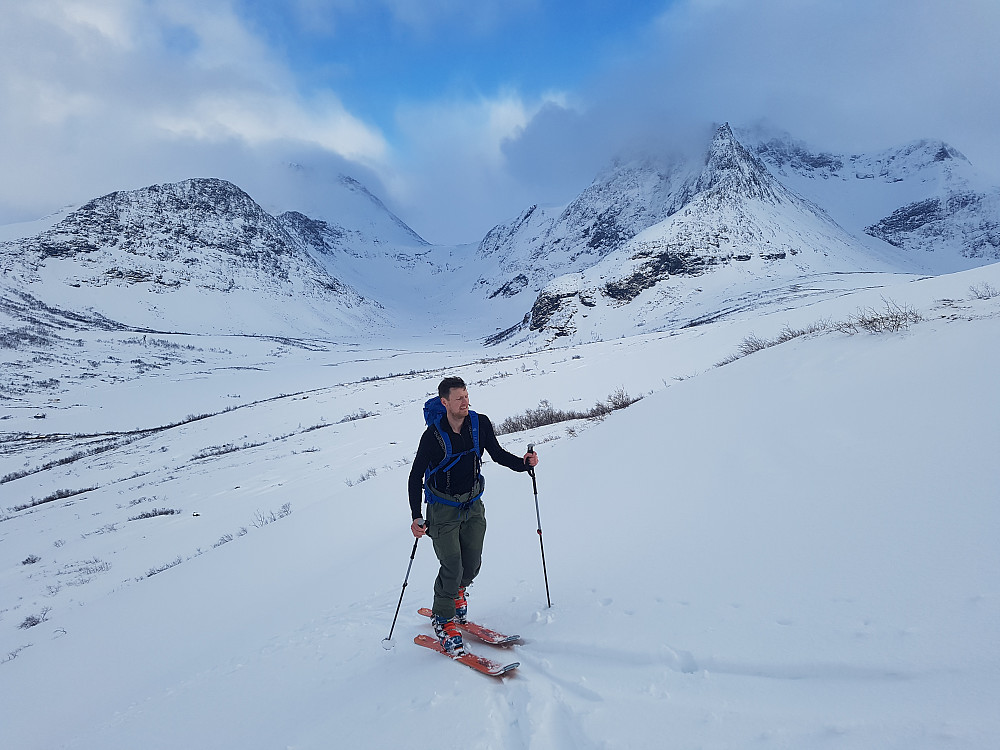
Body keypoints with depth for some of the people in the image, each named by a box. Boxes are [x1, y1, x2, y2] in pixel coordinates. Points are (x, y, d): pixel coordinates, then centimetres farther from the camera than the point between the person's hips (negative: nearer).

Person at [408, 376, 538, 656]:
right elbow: (415, 477, -11)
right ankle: (443, 620, 15)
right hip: (443, 509, -4)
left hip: (473, 505, 4)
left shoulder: (480, 423, -9)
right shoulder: (433, 435, -19)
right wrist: (416, 517, -18)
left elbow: (497, 454, 5)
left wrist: (523, 463, -13)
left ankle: (456, 593, 38)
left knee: (472, 564, 4)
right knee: (452, 567, -9)